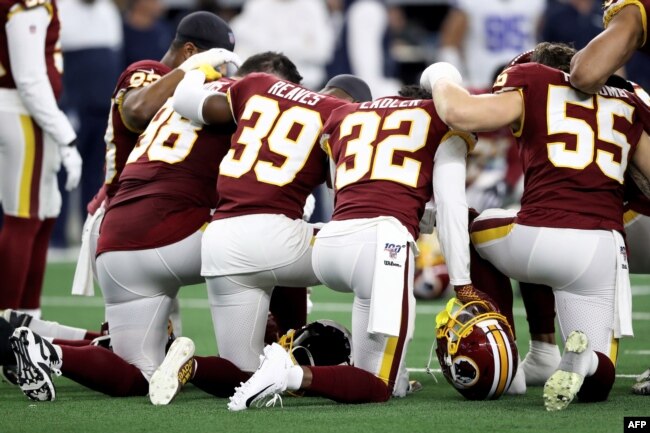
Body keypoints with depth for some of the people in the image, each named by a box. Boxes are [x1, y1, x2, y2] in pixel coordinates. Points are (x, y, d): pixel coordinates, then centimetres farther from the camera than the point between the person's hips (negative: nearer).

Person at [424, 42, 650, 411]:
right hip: (602, 248, 2)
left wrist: (442, 80, 16)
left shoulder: (531, 82, 11)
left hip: (538, 238, -2)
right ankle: (582, 359, -22)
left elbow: (461, 113, -4)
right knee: (595, 384, 16)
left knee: (479, 228, 34)